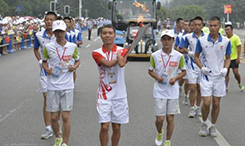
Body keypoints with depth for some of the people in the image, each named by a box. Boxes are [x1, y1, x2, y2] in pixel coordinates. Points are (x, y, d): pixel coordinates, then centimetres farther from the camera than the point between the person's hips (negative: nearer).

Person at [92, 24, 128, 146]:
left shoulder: (122, 51, 0)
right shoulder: (97, 53, -1)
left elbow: (122, 64, -22)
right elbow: (108, 64, -19)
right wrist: (118, 58, -8)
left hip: (119, 95, 1)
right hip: (104, 95, -1)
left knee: (117, 127, 9)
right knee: (104, 127, -6)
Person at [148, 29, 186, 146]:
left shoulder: (179, 56, -3)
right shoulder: (155, 56, -3)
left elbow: (183, 71, 8)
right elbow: (150, 70, 8)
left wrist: (175, 78, -10)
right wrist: (156, 77, -11)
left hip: (173, 92, 1)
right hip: (159, 91, 0)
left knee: (170, 118, 5)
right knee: (159, 118, 0)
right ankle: (159, 133, 33)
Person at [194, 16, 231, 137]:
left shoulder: (226, 41, -2)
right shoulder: (202, 40, -4)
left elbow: (228, 58, 10)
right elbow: (196, 56, 6)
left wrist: (225, 68, -8)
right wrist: (202, 67, -10)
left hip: (219, 76, 1)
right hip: (206, 76, -1)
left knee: (216, 103, 7)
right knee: (206, 102, -7)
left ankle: (213, 126, 23)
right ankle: (204, 124, 17)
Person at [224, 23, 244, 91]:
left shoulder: (236, 38, -10)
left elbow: (239, 48, -10)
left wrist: (238, 58, -15)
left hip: (234, 58, -4)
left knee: (235, 72, -6)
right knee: (226, 73, 2)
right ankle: (226, 87, 7)